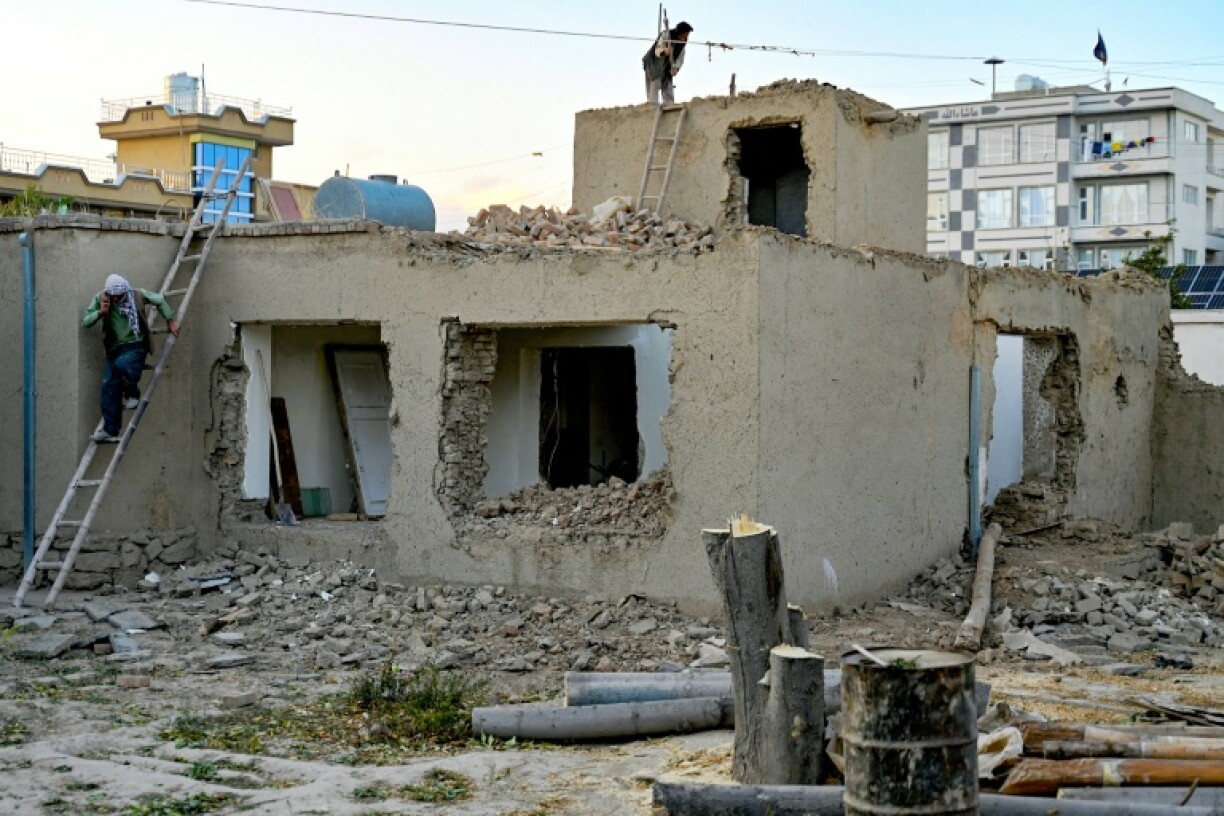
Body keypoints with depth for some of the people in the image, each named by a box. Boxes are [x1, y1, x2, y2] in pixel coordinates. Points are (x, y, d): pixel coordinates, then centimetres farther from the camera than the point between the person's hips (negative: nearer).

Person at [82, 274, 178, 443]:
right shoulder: (100, 299, -1)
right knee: (109, 388, -5)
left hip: (136, 345, -4)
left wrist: (170, 321, 14)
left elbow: (160, 300, 11)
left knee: (121, 364, -35)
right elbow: (85, 322, -1)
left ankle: (133, 395, -5)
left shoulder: (138, 295, -6)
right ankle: (110, 431, 0)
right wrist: (100, 312, -18)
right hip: (115, 349, 4)